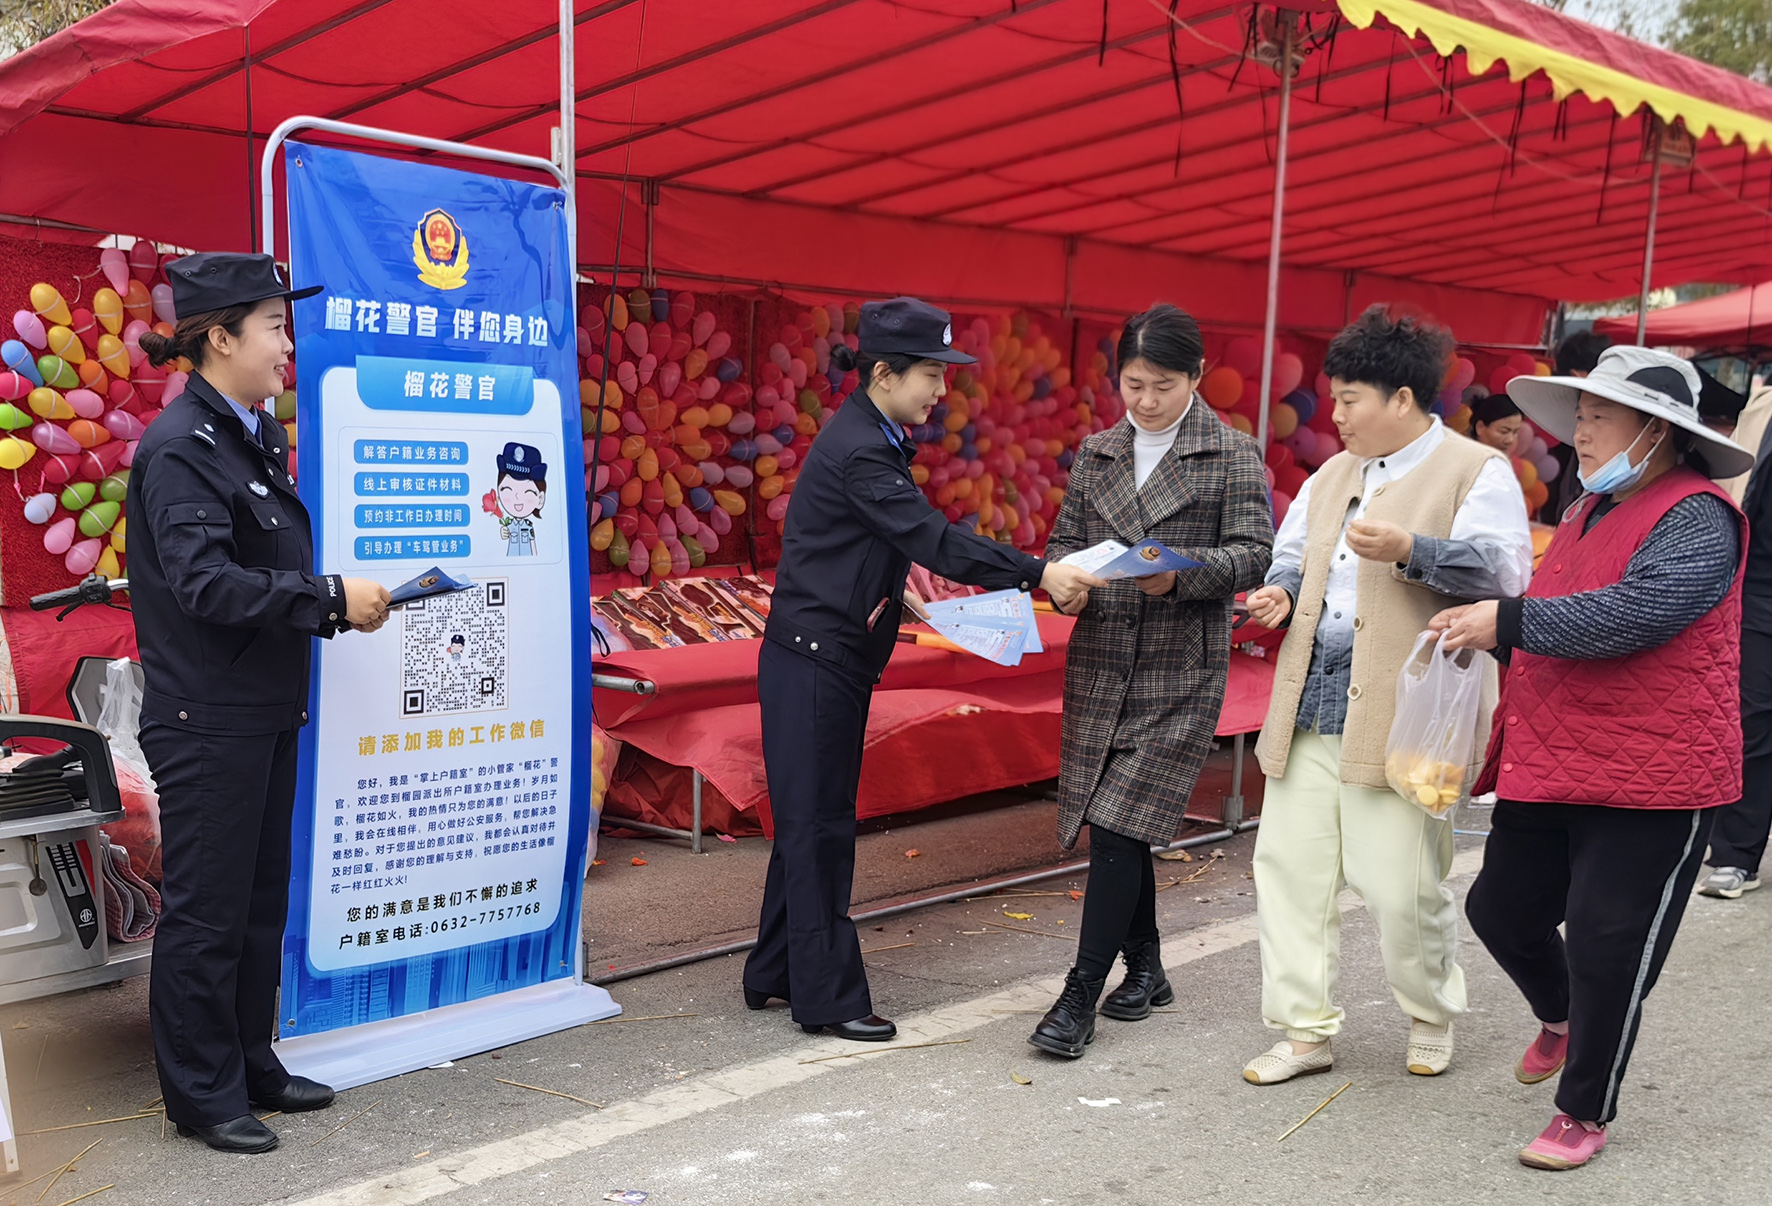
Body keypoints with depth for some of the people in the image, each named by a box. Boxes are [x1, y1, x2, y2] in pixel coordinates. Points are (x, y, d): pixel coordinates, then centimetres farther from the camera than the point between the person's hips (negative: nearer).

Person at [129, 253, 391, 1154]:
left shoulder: (259, 437, 13)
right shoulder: (180, 447, -15)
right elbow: (206, 583, -24)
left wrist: (342, 598, -2)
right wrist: (332, 601, -21)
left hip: (266, 709, 9)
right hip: (207, 718, -9)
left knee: (261, 900, 17)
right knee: (206, 910, 2)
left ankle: (251, 1065, 30)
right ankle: (201, 1095, 16)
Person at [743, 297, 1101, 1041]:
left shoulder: (870, 441, 12)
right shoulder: (857, 452, -19)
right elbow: (932, 538, -26)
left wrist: (895, 600, 7)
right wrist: (1038, 574, -28)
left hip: (834, 659, 10)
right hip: (813, 662, -10)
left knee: (811, 820, 15)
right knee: (818, 823, -2)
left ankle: (774, 974, 26)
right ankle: (827, 998, 8)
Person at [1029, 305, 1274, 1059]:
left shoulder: (1233, 456, -1)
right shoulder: (1097, 454, 11)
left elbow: (1254, 554, -8)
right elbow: (1064, 540, 13)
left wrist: (1180, 571, -25)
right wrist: (1065, 575, -10)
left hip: (1181, 672, -5)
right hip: (1100, 663, 5)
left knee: (1118, 826, -10)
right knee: (1115, 827, 11)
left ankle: (1080, 997, -2)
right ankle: (1145, 969, 29)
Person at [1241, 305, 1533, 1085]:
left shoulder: (1476, 471, -2)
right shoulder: (1334, 475, 19)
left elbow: (1504, 569, -14)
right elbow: (1291, 552, 27)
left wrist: (1409, 550, -27)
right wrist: (1281, 592, 5)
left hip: (1402, 714, -6)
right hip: (1311, 707, 7)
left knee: (1402, 885, 0)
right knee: (1290, 866, 5)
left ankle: (1431, 1017, 28)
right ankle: (1306, 1031, 18)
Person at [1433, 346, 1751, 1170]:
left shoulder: (1696, 518, -14)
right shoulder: (1590, 511, 14)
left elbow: (1631, 615, -29)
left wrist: (1508, 623, -23)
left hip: (1649, 785, -8)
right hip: (1549, 764, 8)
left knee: (1605, 951, 0)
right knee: (1500, 909, 16)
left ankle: (1584, 1115, 20)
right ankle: (1560, 1017, 46)